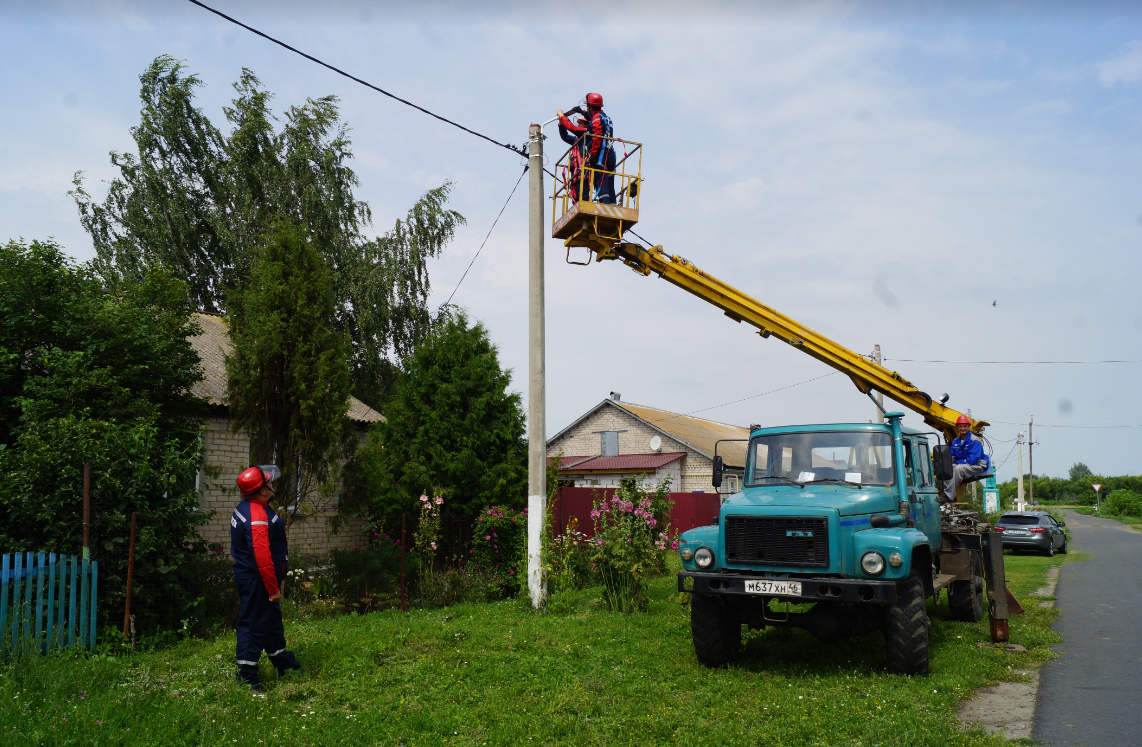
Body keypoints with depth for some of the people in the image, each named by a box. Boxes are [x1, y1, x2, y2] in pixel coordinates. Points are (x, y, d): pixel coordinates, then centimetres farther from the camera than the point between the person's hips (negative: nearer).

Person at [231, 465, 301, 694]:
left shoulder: (245, 508, 8)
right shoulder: (258, 516, -26)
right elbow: (262, 557, -29)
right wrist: (273, 589, -22)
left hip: (249, 575, 11)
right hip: (257, 580, -11)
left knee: (272, 620, 22)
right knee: (254, 625, -2)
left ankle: (284, 664, 38)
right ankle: (247, 679, 6)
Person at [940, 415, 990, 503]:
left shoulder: (975, 441, -12)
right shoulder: (955, 441, 10)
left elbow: (973, 459, -21)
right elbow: (952, 457, 10)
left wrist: (957, 464, -20)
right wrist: (953, 465, -13)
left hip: (977, 467, -7)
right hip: (961, 465, 7)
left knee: (958, 469, -35)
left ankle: (949, 497, -37)